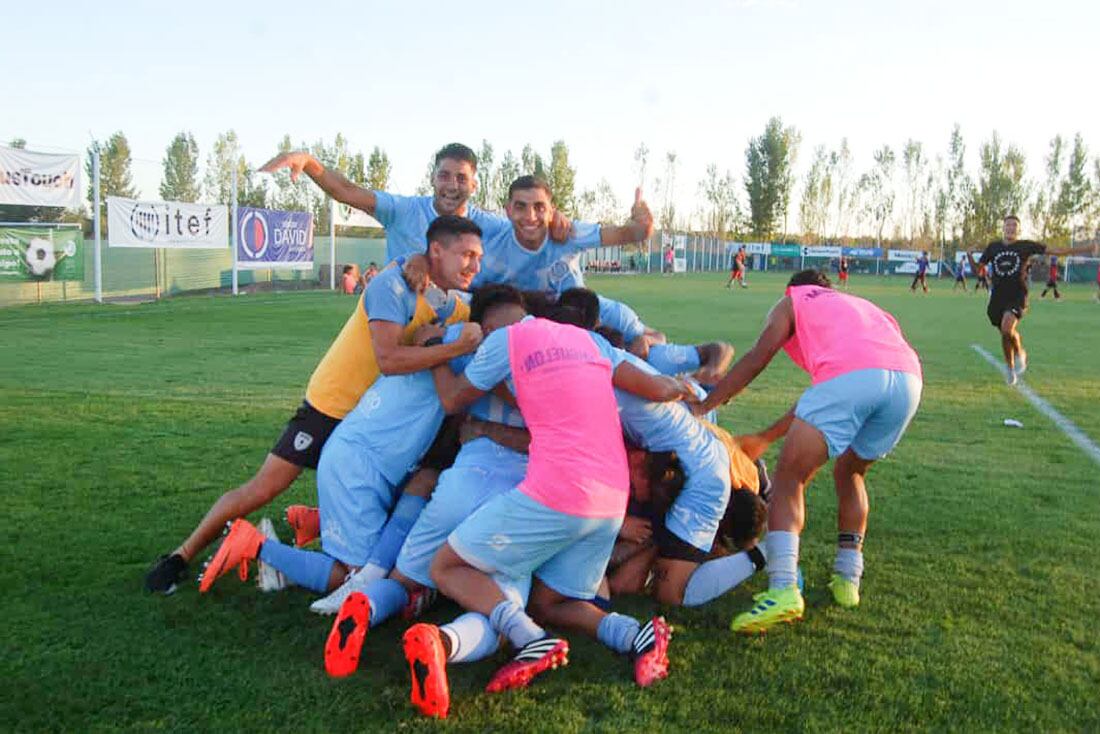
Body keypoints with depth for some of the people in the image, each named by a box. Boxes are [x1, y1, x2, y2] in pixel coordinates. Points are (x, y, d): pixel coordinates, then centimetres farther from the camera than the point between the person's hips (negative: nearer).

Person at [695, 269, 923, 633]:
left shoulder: (792, 300, 29)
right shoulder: (861, 305, 43)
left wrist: (700, 407, 17)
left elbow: (756, 359, 13)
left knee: (788, 478, 1)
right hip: (909, 380, 6)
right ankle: (847, 579, 27)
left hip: (850, 375, -6)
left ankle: (783, 589, -14)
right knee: (849, 473, 28)